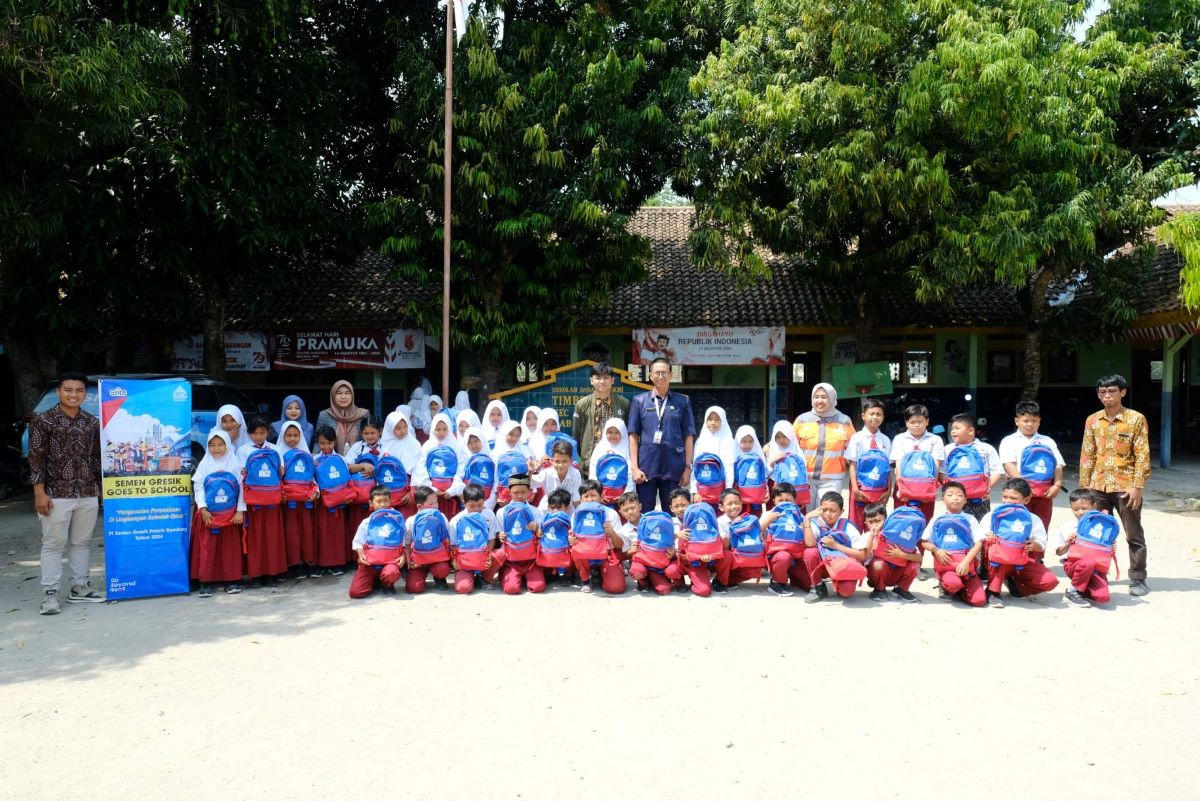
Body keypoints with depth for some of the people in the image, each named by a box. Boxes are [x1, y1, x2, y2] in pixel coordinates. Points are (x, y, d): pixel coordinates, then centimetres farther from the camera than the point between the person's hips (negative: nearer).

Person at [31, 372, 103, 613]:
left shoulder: (92, 423, 9)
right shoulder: (43, 421, -3)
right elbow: (36, 459, -6)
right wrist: (39, 493, -11)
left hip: (88, 494, 4)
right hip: (56, 494, -4)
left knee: (82, 542, 11)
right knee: (54, 544, 0)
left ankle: (80, 587, 21)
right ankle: (50, 593, 6)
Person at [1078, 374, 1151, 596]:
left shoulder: (1136, 419, -4)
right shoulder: (1092, 421, 7)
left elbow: (1142, 455, -7)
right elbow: (1087, 455, 9)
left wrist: (1137, 486, -13)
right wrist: (1083, 485, 5)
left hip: (1125, 485, -3)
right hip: (1098, 485, 4)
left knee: (1134, 535, 3)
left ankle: (1137, 579, 12)